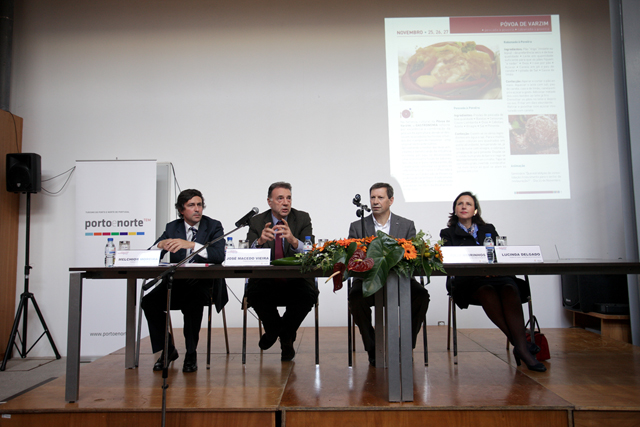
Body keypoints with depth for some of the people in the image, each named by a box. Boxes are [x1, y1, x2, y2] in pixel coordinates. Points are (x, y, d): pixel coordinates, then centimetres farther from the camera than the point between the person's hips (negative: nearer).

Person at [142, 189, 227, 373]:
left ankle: (191, 353, -15)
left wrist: (191, 244, -30)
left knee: (193, 302, -35)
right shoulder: (172, 227, 10)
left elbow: (219, 256, -18)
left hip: (203, 284, -3)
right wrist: (161, 245, -21)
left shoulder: (213, 226, 0)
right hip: (176, 282, 4)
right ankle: (168, 349, -2)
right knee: (149, 301, -22)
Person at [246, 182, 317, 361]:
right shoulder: (257, 222, 3)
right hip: (266, 281, 1)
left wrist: (293, 240, -33)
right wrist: (260, 241, -31)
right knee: (254, 293, -29)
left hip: (296, 280, 0)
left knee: (308, 295, -29)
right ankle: (275, 328, 6)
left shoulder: (303, 218, 1)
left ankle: (285, 335, 3)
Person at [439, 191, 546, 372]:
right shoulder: (448, 233, 17)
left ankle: (521, 348, -39)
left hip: (497, 276, 2)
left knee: (509, 287, -34)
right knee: (486, 290, -37)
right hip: (468, 282, -2)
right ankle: (520, 343, -37)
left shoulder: (488, 229, 26)